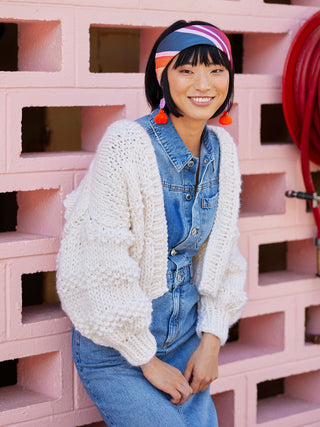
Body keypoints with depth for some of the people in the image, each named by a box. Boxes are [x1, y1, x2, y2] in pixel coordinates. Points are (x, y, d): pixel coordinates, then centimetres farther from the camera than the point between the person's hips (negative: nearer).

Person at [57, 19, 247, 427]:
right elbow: (105, 266, -20)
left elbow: (220, 252, 10)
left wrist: (211, 340, 2)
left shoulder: (222, 149, 0)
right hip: (114, 347, -6)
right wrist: (146, 360, -14)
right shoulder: (126, 145, -20)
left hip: (185, 331, 6)